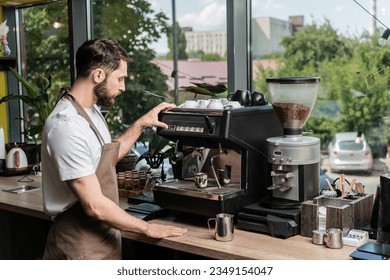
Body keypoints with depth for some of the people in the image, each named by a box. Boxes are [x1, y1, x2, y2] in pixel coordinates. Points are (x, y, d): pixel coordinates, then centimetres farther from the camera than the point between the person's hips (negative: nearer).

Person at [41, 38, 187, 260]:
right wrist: (148, 228, -15)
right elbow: (95, 206, -26)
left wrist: (141, 124, 12)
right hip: (82, 248, -9)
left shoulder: (91, 110, 5)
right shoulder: (67, 126, -26)